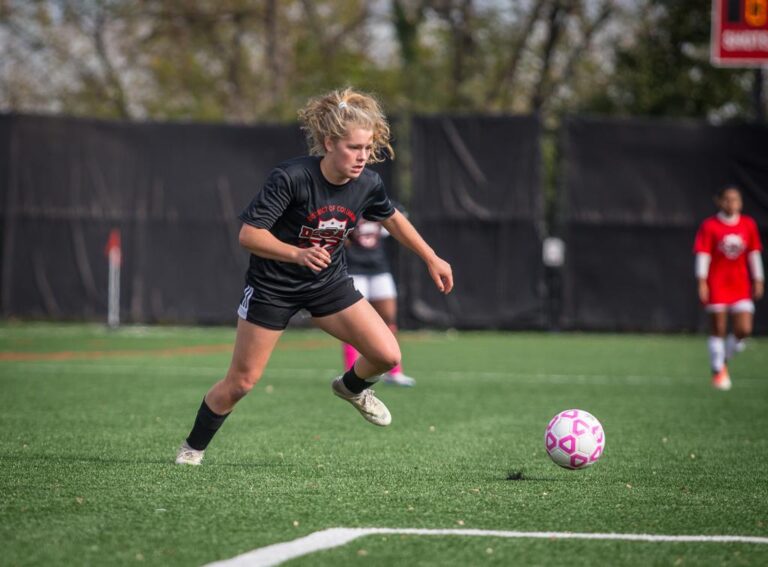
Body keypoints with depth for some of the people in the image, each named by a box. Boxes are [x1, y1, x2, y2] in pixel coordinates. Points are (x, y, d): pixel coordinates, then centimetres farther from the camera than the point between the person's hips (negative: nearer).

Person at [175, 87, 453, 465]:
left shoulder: (367, 185, -13)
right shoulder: (291, 177, -29)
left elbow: (392, 219, 10)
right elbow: (248, 234, -29)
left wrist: (431, 258, 14)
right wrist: (298, 254, -42)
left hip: (328, 282, 4)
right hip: (272, 287, -4)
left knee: (387, 354, -9)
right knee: (241, 381, 1)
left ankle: (351, 388, 26)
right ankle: (193, 447, 26)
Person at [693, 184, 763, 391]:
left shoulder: (748, 225, 4)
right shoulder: (709, 226, -7)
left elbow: (754, 254, 11)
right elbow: (703, 255, -8)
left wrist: (758, 281, 10)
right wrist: (702, 282, -14)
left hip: (740, 286, 3)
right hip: (716, 285, -3)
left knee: (744, 329, -5)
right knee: (718, 329, 0)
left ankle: (724, 359, 20)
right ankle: (718, 371, 12)